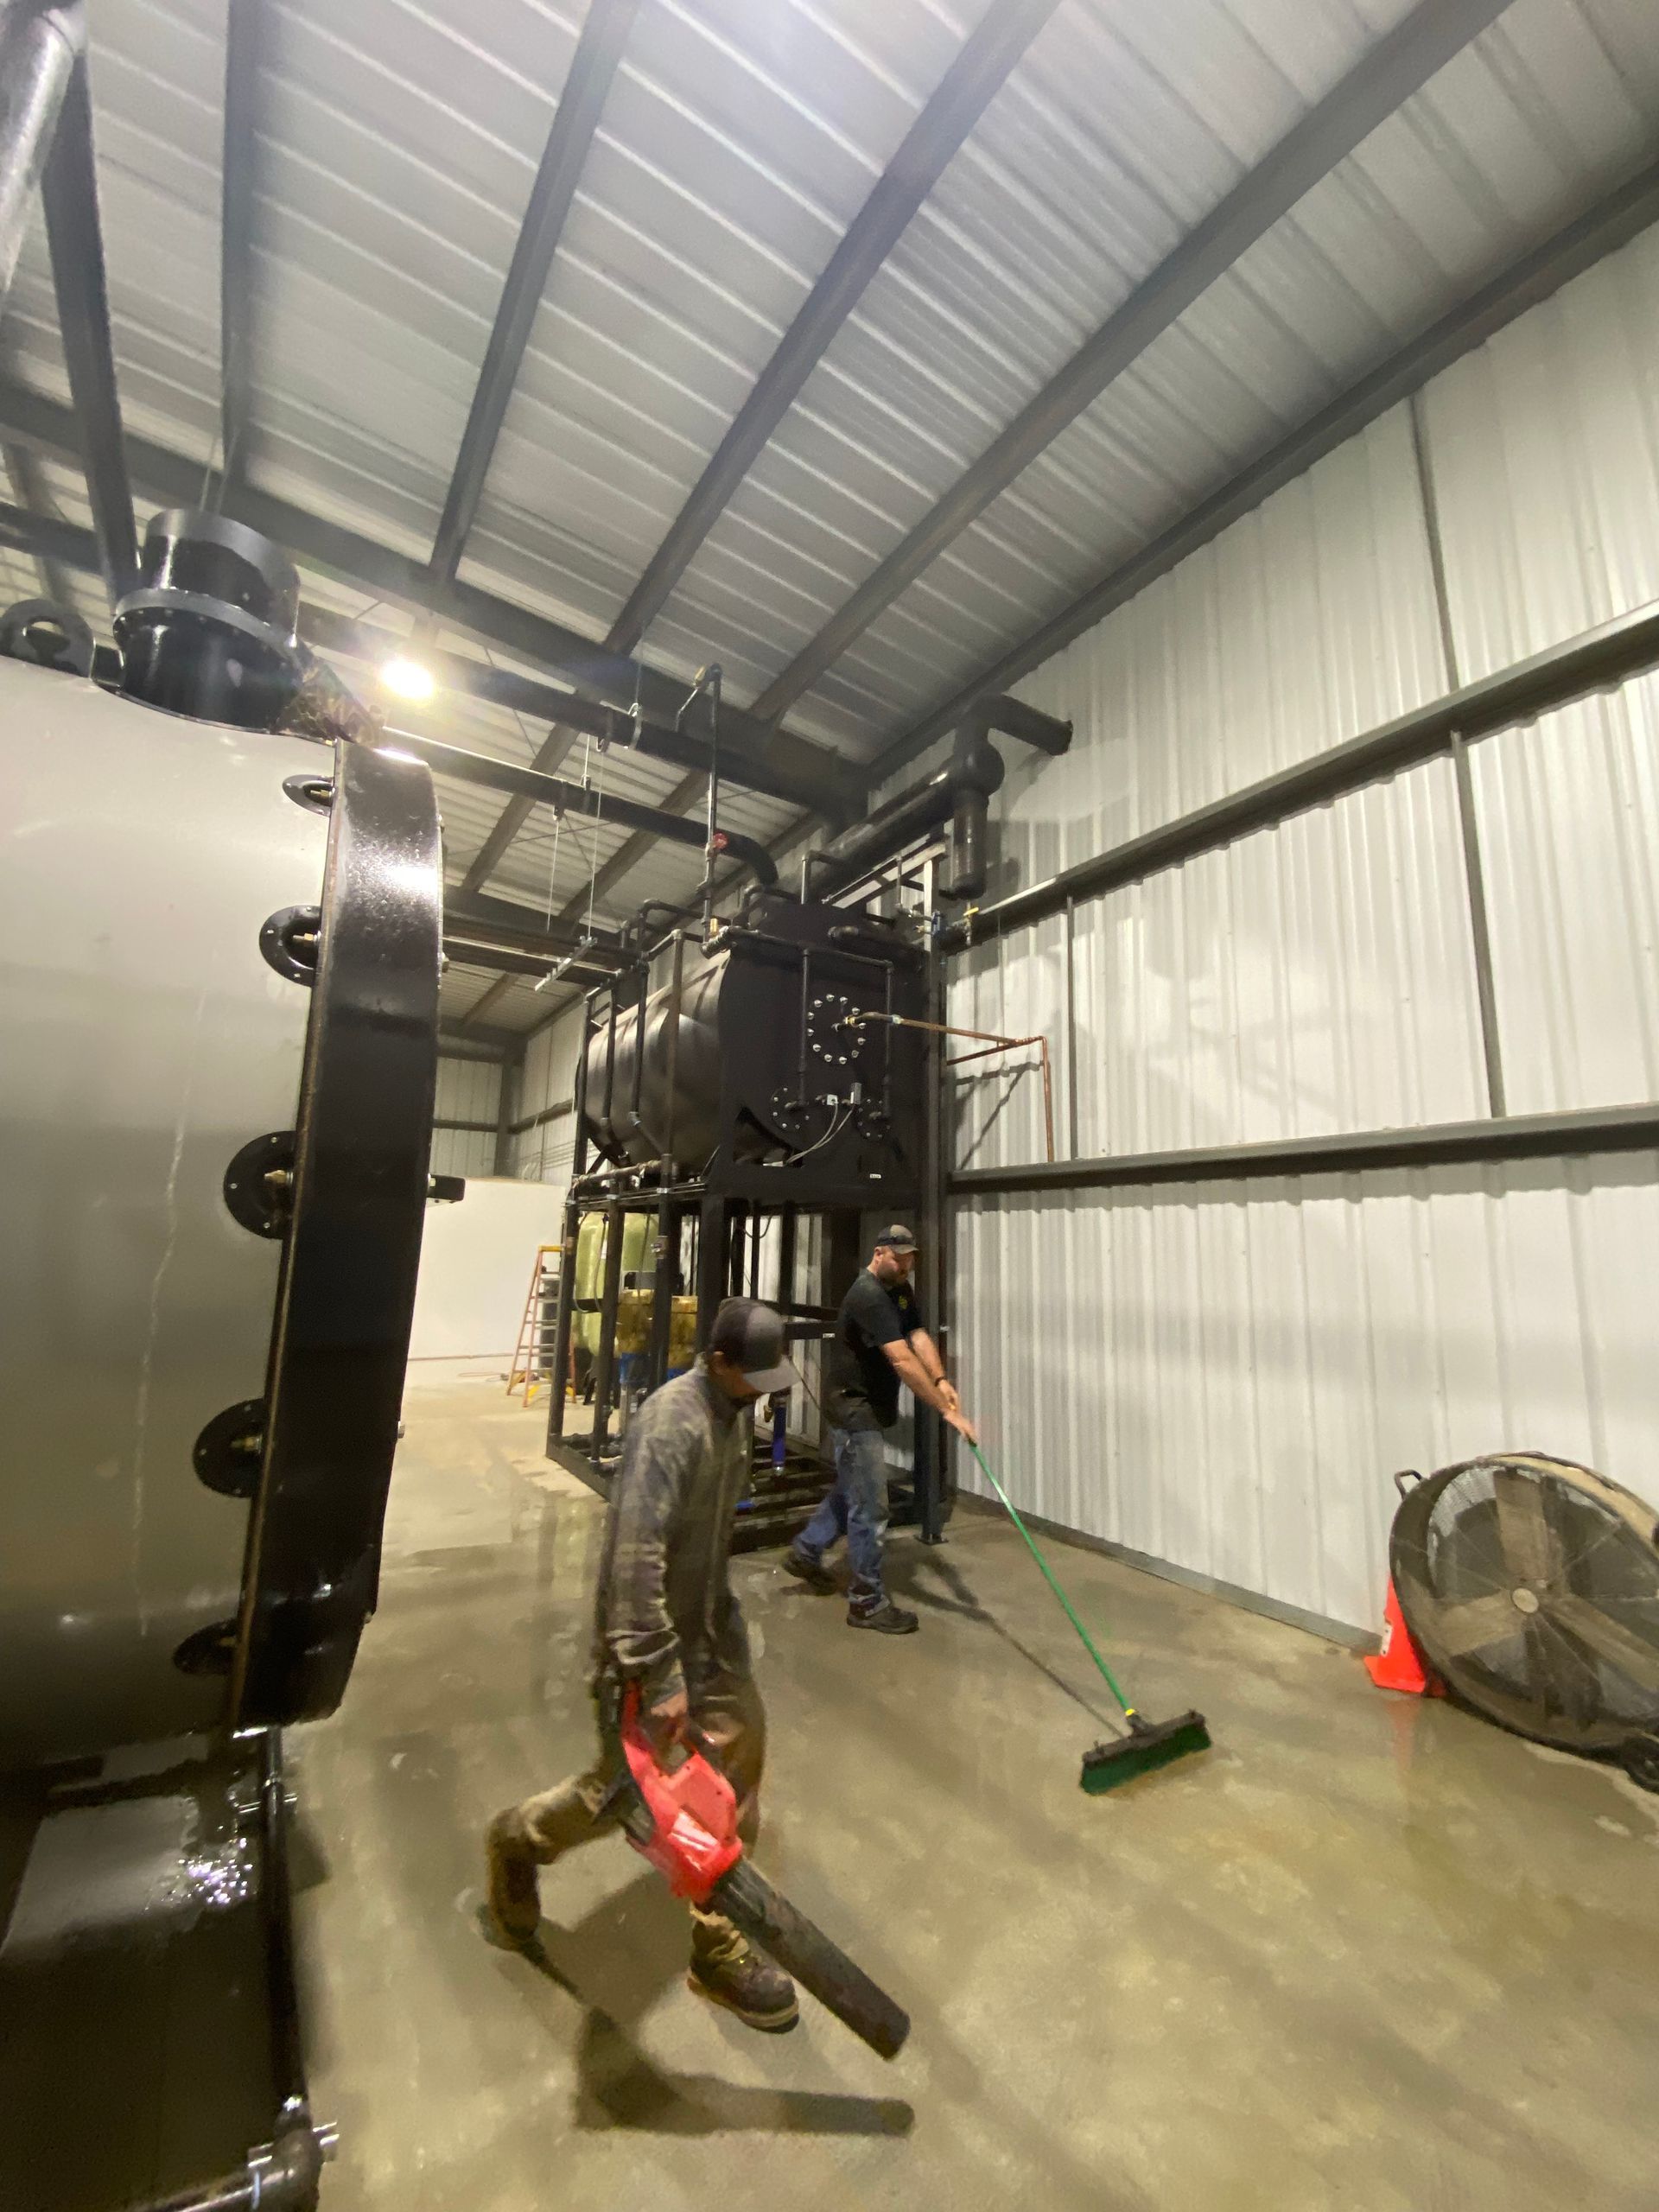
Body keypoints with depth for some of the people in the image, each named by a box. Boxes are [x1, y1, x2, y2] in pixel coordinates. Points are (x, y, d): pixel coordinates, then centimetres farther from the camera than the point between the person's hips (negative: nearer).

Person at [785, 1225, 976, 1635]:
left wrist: (941, 1381, -23)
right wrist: (946, 1409, -36)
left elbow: (919, 1337, -6)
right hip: (854, 1409, -10)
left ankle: (805, 1553, 41)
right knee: (870, 1508, -1)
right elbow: (902, 1359, -35)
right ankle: (867, 1602, 14)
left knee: (851, 1491, 24)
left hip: (871, 1408, 10)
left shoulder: (901, 1290, 5)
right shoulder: (868, 1296, -28)